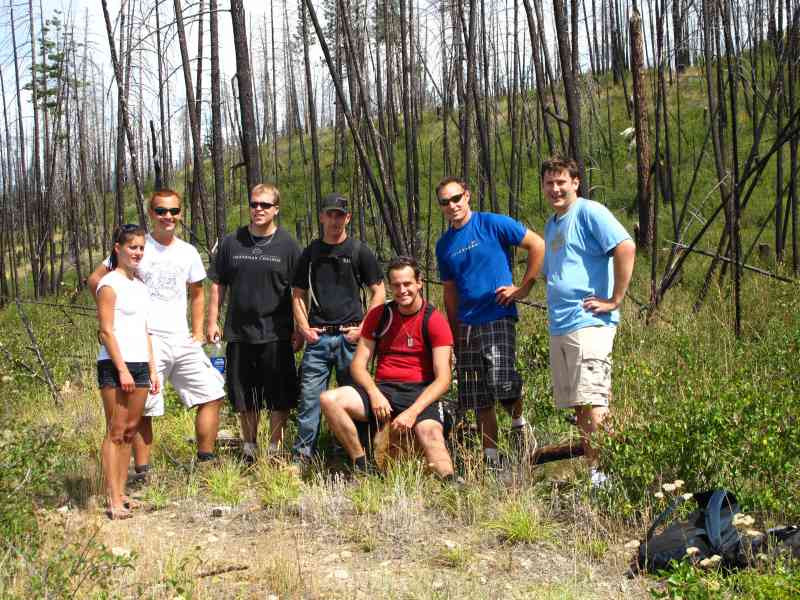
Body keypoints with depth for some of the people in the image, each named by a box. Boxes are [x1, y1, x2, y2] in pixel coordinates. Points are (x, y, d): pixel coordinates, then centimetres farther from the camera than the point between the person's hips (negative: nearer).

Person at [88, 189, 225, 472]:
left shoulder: (188, 252, 10)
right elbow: (95, 279, -2)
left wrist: (198, 332, 12)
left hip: (182, 340, 5)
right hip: (147, 341, -5)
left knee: (211, 394, 3)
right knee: (143, 409, -1)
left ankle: (206, 459, 16)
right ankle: (142, 472, 9)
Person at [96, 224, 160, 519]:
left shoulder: (139, 285, 16)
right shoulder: (110, 284, -7)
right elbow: (106, 331, -12)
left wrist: (152, 369, 15)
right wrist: (122, 370, -17)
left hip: (139, 365, 7)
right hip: (115, 365, -7)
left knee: (130, 431, 7)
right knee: (115, 432, -6)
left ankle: (121, 494, 12)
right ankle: (114, 500, -4)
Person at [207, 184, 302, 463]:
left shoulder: (287, 246, 1)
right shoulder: (231, 243, 6)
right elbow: (217, 285, 11)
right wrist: (212, 321, 5)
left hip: (276, 335, -2)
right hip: (239, 333, 2)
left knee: (280, 397, 1)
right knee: (244, 398, 11)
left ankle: (274, 448, 15)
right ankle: (250, 447, 26)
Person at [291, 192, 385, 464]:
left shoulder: (360, 251, 4)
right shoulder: (311, 252, 11)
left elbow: (378, 292, 3)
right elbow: (298, 294, 15)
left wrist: (363, 328, -7)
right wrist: (304, 328, 0)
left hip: (350, 337, -2)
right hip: (317, 337, 2)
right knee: (309, 397, -2)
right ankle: (302, 456, 5)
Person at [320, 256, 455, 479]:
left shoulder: (434, 321, -2)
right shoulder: (378, 316, 10)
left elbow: (443, 379, -8)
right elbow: (358, 364, 7)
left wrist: (413, 412, -21)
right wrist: (374, 394, -14)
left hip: (421, 393, -4)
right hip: (382, 389, 4)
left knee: (432, 434, -35)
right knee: (329, 400, -20)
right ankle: (361, 465, -14)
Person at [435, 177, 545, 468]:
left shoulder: (493, 224, -3)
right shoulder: (444, 245, 13)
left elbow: (538, 246, -4)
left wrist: (523, 287, -7)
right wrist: (453, 335, 13)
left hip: (498, 317, -6)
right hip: (467, 326, 6)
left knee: (502, 382, -22)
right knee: (480, 401, 6)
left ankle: (519, 423, 8)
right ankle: (491, 459, 14)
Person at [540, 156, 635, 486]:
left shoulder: (589, 212, -6)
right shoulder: (552, 224, 22)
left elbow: (626, 247, -19)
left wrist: (615, 300, -17)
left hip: (589, 323, -9)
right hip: (558, 327, 9)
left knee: (591, 404, -13)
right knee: (577, 406, 9)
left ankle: (603, 474, -9)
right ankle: (593, 472, 15)